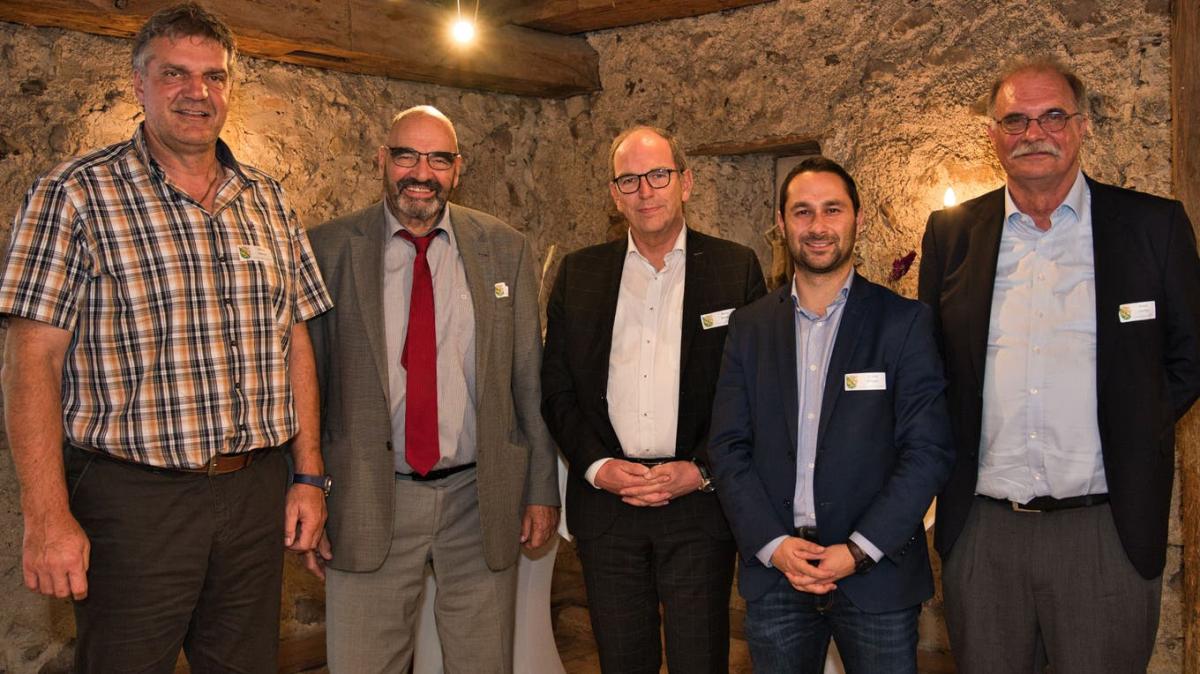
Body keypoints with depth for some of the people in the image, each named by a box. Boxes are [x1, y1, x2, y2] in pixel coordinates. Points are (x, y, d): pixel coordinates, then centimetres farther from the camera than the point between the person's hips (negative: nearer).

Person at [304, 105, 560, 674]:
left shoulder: (506, 251, 3)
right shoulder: (329, 249, -1)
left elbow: (530, 379, 5)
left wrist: (542, 489, 4)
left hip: (480, 499, 1)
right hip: (368, 504, -1)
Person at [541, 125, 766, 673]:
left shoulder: (735, 268, 1)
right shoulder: (579, 274, 8)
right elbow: (556, 387, 7)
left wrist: (702, 471, -11)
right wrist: (597, 466, -6)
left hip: (698, 502, -2)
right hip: (605, 500, 2)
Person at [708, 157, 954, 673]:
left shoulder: (905, 321, -2)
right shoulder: (750, 327, 6)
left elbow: (929, 451, -7)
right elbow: (728, 448, 3)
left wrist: (859, 550, -13)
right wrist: (772, 544, -10)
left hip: (878, 575, -2)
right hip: (773, 574, 2)